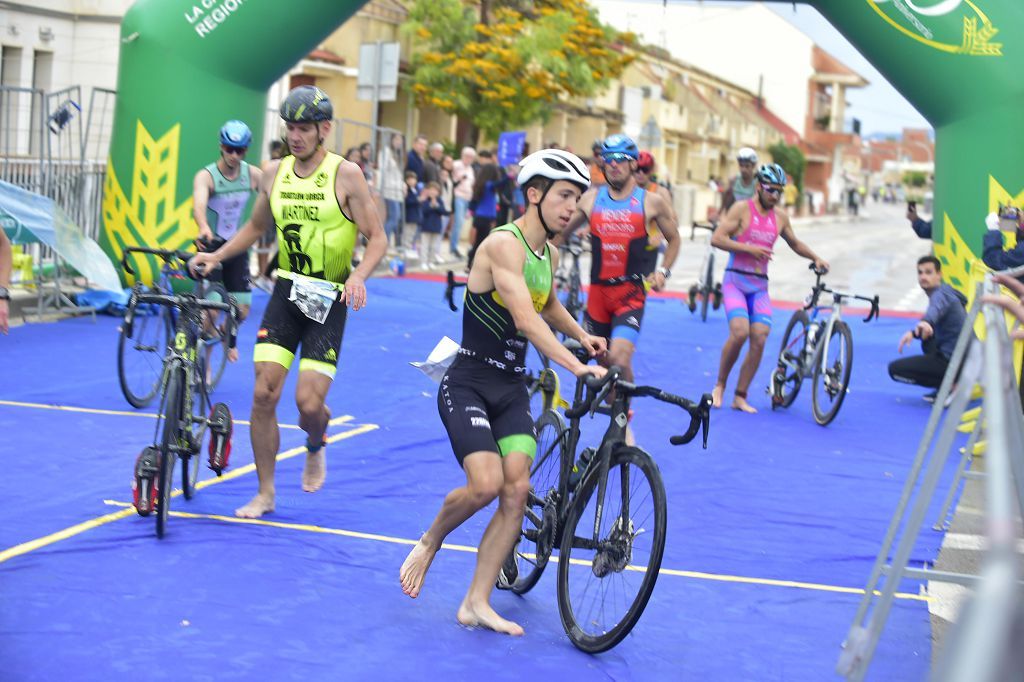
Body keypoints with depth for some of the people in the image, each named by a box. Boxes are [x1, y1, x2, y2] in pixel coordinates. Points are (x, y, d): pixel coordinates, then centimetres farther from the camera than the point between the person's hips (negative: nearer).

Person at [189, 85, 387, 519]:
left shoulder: (346, 175, -9)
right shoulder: (275, 173, 5)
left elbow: (377, 238, -7)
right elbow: (257, 227, 21)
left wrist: (359, 276, -25)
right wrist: (216, 256, 7)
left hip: (328, 299, -4)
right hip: (286, 291, 4)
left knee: (309, 403, -11)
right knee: (263, 393, -5)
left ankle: (315, 448, 26)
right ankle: (265, 492, 10)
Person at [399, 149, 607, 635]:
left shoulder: (549, 254, 10)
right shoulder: (504, 243, -17)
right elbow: (526, 320, -29)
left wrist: (582, 335, 13)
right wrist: (575, 366, -37)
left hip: (510, 388, 7)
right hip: (467, 384, -7)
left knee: (517, 489, -8)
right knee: (486, 485, -22)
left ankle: (477, 603, 0)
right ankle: (428, 544, 10)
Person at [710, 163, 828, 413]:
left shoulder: (780, 217, 11)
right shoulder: (742, 209, -4)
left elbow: (795, 243, 28)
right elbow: (716, 239, -12)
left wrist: (816, 258, 14)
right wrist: (749, 248, -18)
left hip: (760, 286, 5)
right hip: (735, 281, -5)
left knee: (760, 339, -8)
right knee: (740, 332, -22)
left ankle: (740, 397, 3)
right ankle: (720, 385, -1)